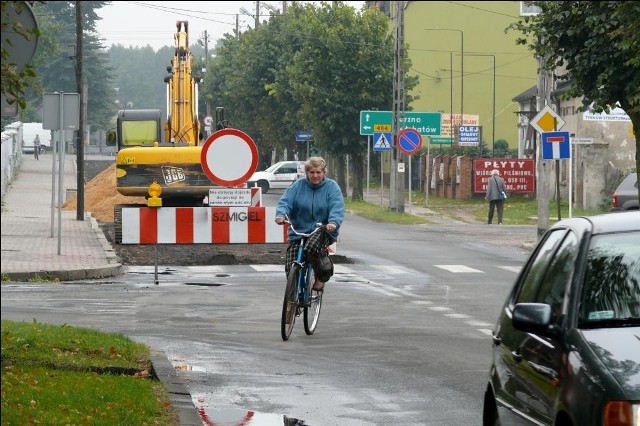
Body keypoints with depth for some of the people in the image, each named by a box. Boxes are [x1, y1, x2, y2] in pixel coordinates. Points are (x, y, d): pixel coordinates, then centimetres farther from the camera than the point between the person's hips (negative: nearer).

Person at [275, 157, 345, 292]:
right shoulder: (298, 185, 4)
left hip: (323, 231, -3)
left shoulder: (332, 187, -1)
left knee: (311, 247, -36)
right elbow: (285, 201, -7)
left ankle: (320, 276, -8)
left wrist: (333, 222, -36)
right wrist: (281, 214, -29)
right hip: (298, 232, 3)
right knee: (291, 269, -10)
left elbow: (337, 208, -15)